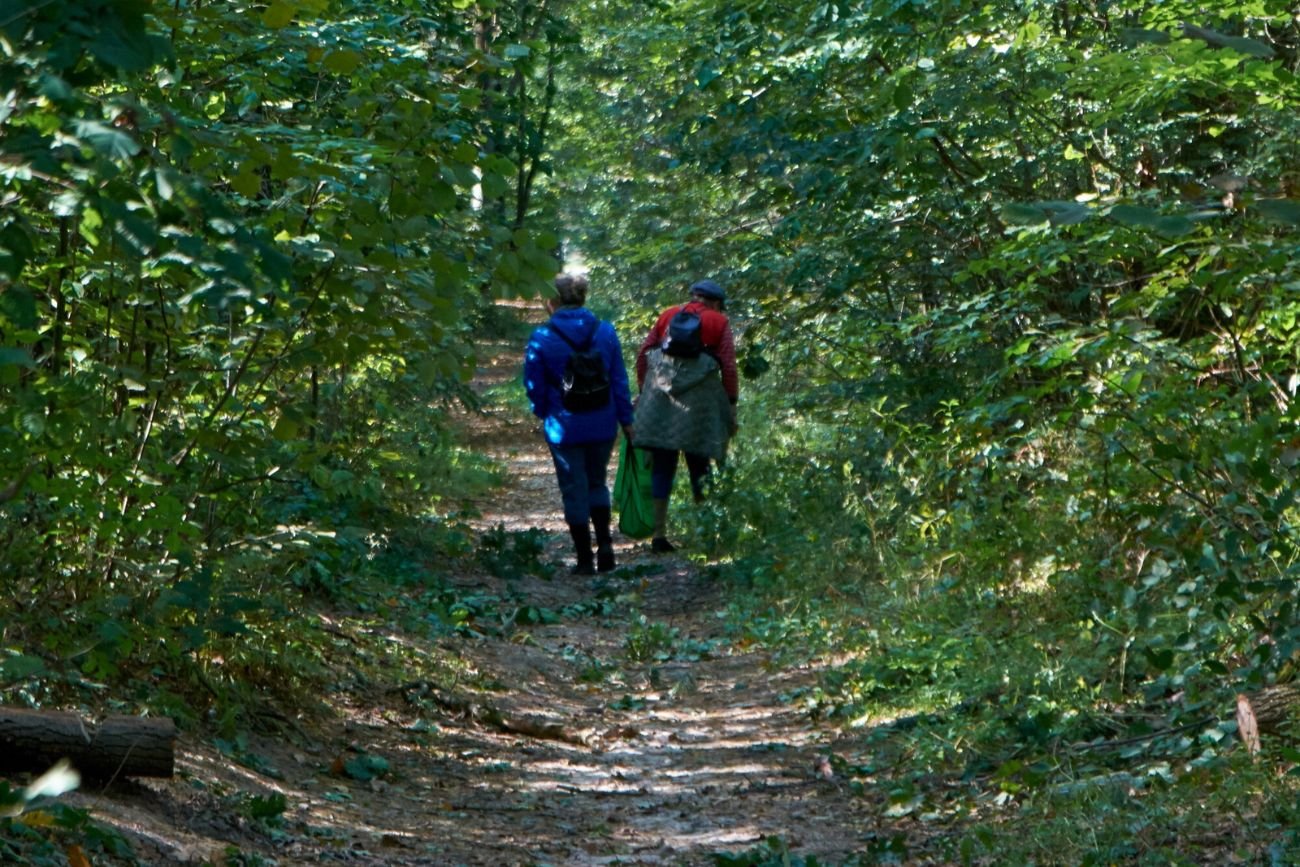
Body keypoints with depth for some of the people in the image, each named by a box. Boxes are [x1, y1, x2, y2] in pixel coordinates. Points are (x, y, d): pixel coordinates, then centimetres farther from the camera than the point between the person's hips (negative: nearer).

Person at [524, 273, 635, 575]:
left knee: (574, 490, 7)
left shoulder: (542, 338, -10)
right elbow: (619, 380, 2)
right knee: (597, 483, 21)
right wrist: (626, 419, 10)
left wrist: (543, 414, 16)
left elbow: (534, 386, -3)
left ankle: (585, 559, 10)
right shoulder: (605, 332, -2)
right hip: (602, 424, 3)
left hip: (564, 427, -3)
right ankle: (604, 544, 8)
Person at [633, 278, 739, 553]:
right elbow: (728, 366, -1)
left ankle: (659, 533, 4)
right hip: (698, 403, -2)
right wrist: (731, 405, 2)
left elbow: (642, 353, 10)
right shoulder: (719, 322, 6)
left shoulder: (667, 316, 15)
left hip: (659, 399, 2)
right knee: (698, 468, 8)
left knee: (661, 467, 6)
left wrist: (643, 390, 16)